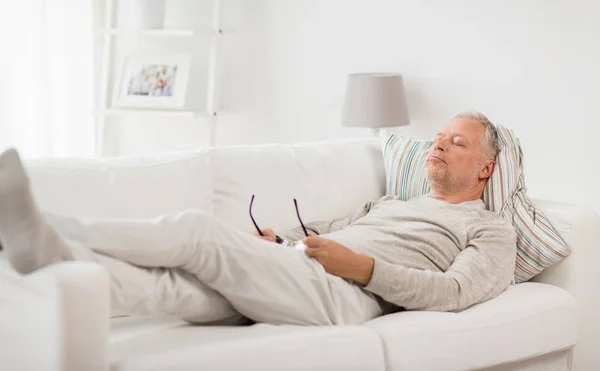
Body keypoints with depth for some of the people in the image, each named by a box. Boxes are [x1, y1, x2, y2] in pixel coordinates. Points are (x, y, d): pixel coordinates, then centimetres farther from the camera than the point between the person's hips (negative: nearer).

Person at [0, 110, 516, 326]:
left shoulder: (491, 231, 15)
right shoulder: (391, 203, 38)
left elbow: (455, 291, -5)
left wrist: (363, 267, -14)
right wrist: (275, 242, 7)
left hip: (346, 297, -6)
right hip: (289, 277, 6)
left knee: (198, 229, -24)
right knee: (182, 286, -25)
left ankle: (50, 236, -27)